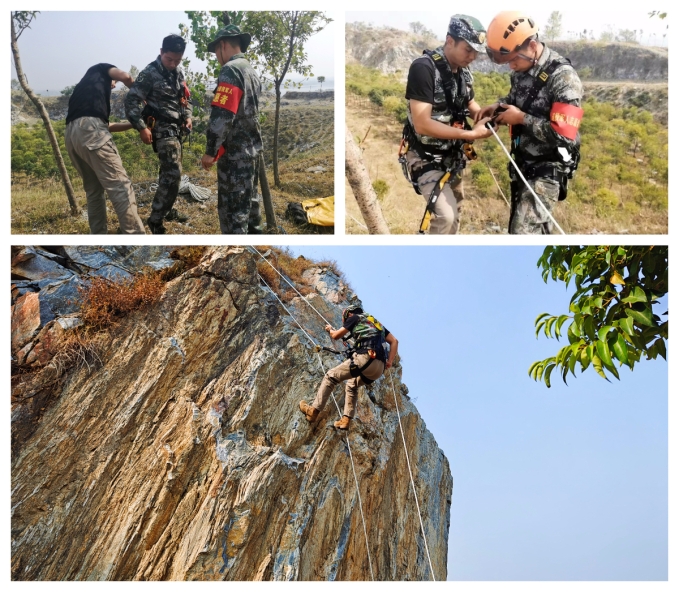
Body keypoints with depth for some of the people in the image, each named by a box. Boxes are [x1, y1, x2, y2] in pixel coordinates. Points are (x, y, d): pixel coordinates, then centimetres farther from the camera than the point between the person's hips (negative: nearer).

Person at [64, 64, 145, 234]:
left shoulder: (84, 86, 39)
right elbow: (124, 76, 3)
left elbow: (106, 125, 34)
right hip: (90, 129, -8)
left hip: (71, 134, 8)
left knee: (93, 190, 16)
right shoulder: (101, 70, 24)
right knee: (120, 186, -10)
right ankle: (135, 236, -15)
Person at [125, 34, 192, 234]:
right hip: (163, 129, -8)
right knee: (173, 173, -17)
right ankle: (156, 219, -12)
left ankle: (167, 210, 31)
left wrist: (188, 117, 8)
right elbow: (131, 101, -15)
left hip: (176, 128, 8)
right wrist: (142, 128, -22)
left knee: (170, 172, 17)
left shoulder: (178, 73, 11)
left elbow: (185, 98, 24)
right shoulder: (150, 73, -13)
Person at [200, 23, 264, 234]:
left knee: (232, 207, -6)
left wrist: (210, 151, -17)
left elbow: (222, 116, -22)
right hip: (251, 148, 10)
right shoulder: (252, 72, 14)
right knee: (248, 199, 21)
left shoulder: (231, 71, -16)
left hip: (234, 152, -10)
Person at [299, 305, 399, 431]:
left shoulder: (354, 318, 14)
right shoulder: (376, 323, 32)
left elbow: (336, 336, 17)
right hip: (379, 368, 7)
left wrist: (330, 329, 39)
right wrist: (390, 361, 17)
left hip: (365, 358, -7)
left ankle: (314, 411, 6)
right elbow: (394, 341, 24)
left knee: (331, 376, 8)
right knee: (352, 385, 29)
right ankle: (346, 419, 18)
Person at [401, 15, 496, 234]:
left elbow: (470, 103, 18)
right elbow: (422, 124, -29)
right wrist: (472, 134, -30)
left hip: (452, 156, 8)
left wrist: (486, 116, -7)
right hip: (425, 158, -8)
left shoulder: (464, 71, 2)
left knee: (455, 216, 18)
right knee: (446, 216, -21)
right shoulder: (424, 68, -23)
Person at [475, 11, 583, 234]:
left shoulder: (562, 77, -23)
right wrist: (498, 106, 1)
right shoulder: (521, 70, 0)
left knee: (523, 232, -14)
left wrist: (521, 118, -22)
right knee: (530, 226, 20)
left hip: (548, 169, -8)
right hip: (522, 163, 8)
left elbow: (565, 136, -29)